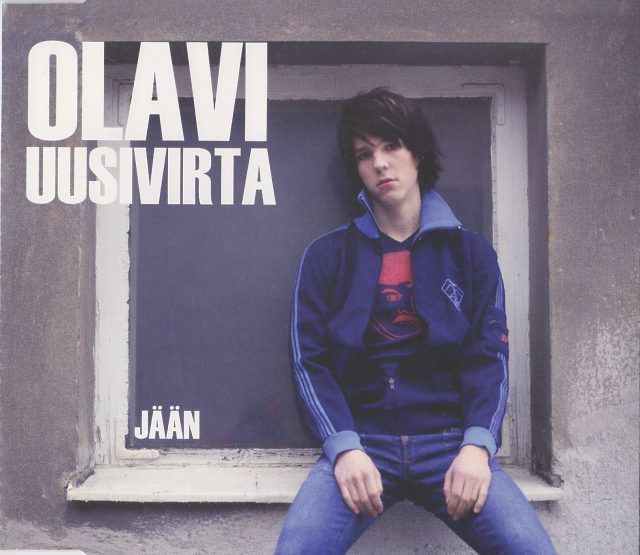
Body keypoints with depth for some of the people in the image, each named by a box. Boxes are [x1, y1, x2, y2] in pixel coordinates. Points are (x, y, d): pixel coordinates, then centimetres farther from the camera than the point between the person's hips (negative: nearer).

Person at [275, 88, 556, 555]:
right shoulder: (328, 255, 8)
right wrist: (344, 447, -13)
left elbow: (489, 357, 3)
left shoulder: (471, 252, 10)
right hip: (360, 440, 0)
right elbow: (311, 361, 1)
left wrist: (477, 444, -13)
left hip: (450, 438, 1)